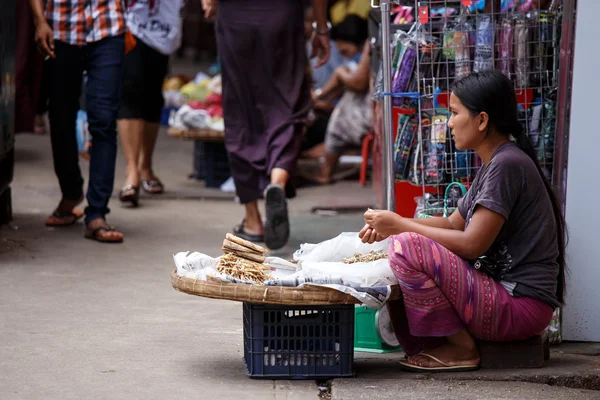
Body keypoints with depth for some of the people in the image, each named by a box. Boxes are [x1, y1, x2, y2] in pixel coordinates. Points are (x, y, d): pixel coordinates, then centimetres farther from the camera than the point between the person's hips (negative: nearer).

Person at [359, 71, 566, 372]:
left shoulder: (508, 164, -16)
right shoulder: (494, 163, 16)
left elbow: (472, 244, -19)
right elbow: (454, 224, 19)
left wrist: (400, 226, -11)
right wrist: (391, 225, 6)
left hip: (521, 305, -11)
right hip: (501, 292, 11)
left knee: (406, 248, -22)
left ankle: (460, 348, -9)